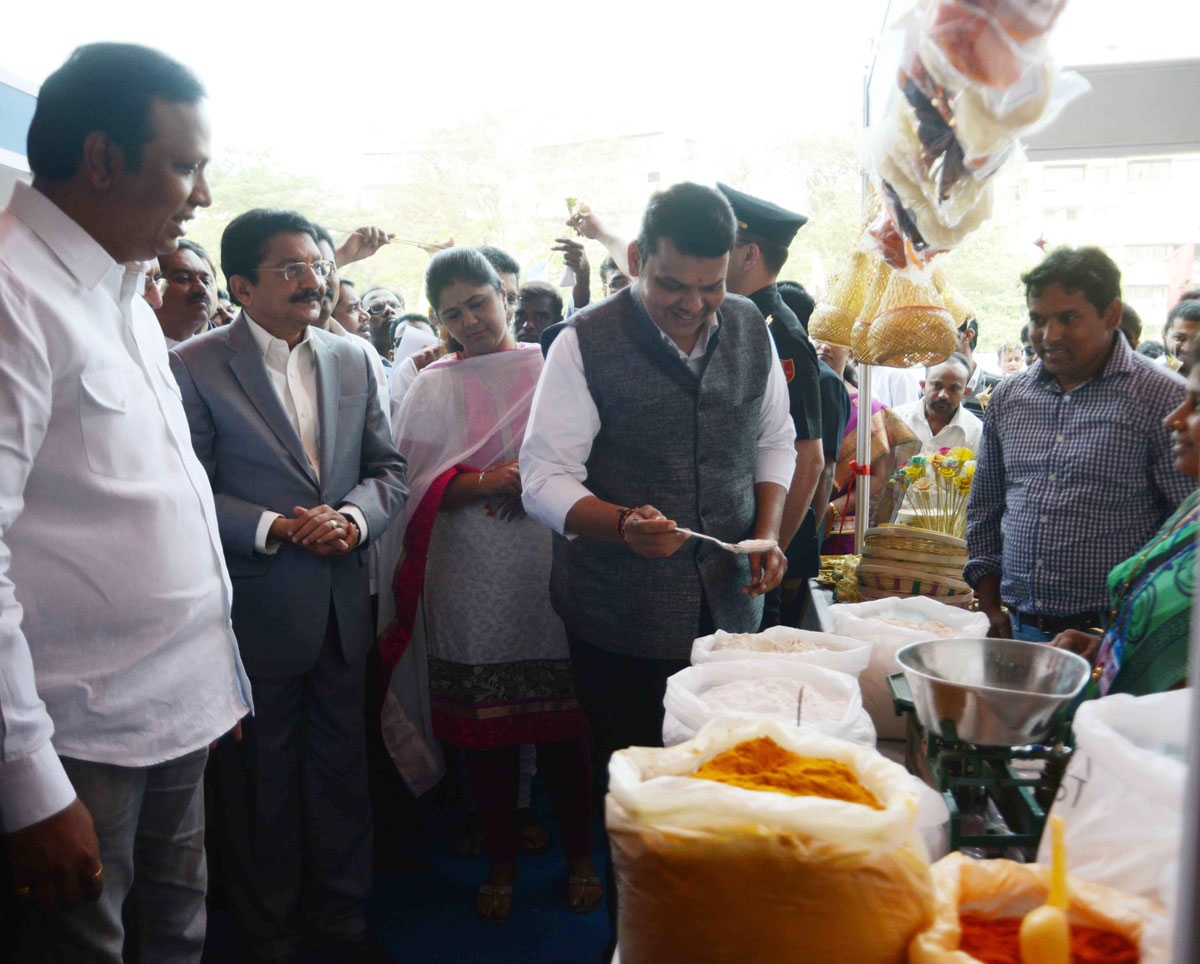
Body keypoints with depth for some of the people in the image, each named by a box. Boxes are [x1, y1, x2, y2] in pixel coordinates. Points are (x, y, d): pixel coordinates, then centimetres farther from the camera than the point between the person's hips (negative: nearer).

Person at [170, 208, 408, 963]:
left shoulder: (354, 360, 7)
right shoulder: (195, 367, -8)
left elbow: (389, 469, 7)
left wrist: (353, 516, -11)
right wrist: (272, 528, -20)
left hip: (342, 607, 4)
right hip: (255, 610, -4)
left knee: (342, 766, 16)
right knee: (262, 778, 12)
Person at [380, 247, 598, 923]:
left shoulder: (553, 367, 8)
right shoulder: (434, 386, 8)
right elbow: (415, 482, -1)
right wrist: (491, 480, -15)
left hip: (551, 569, 0)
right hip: (472, 581, 0)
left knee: (564, 721, 6)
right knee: (486, 725, 7)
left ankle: (580, 854, 25)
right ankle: (502, 861, 26)